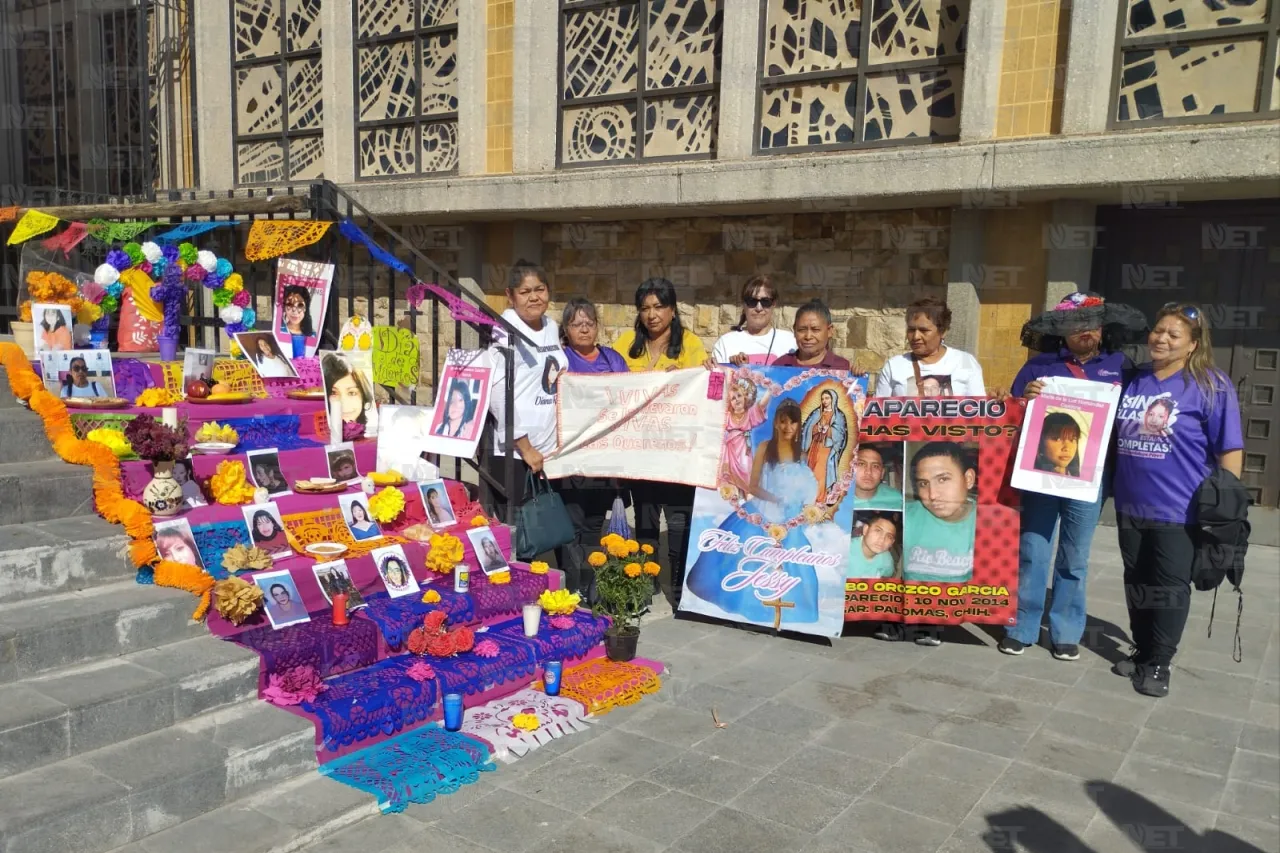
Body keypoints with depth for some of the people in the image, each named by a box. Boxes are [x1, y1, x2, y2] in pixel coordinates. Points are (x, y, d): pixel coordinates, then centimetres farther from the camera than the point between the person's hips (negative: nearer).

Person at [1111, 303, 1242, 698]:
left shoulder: (1211, 386, -8)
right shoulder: (1132, 379, 6)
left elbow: (1230, 448, -8)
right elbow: (1111, 433, 19)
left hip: (1180, 509, -5)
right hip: (1131, 504, 5)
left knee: (1169, 589, 4)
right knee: (1137, 585, 14)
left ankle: (1158, 664, 17)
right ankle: (1141, 651, 29)